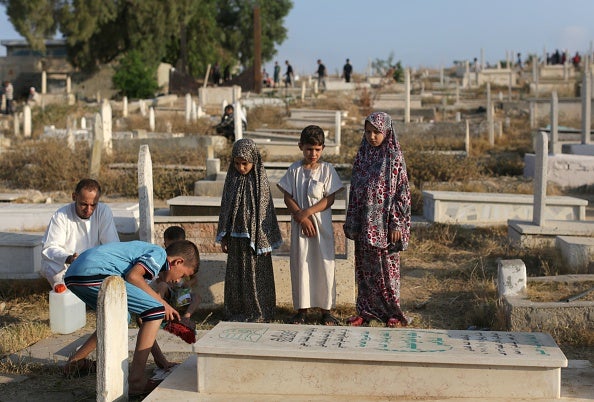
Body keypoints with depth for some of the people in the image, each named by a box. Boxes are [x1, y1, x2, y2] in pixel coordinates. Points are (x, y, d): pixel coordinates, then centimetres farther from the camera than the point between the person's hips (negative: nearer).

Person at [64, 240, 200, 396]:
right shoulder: (160, 254, 5)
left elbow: (142, 319, 29)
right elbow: (132, 276, -15)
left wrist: (161, 360, 29)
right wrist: (161, 302, -3)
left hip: (74, 276, 10)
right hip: (93, 274, -10)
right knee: (156, 310, -7)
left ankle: (76, 360, 35)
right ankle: (135, 381, -10)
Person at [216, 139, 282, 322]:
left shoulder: (260, 181, -7)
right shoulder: (232, 179, 3)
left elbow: (266, 210, -5)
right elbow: (225, 208, 8)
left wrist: (266, 241, -7)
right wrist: (223, 238, 6)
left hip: (255, 235, -3)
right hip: (236, 237, 4)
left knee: (256, 274, 3)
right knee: (235, 274, 9)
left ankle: (258, 312, 13)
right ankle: (237, 311, 19)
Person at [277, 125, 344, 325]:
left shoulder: (327, 169, -1)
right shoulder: (294, 170, 2)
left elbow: (329, 199, -6)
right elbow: (288, 198, 0)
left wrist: (306, 212, -15)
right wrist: (302, 218, -12)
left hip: (322, 225, -1)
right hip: (300, 225, 1)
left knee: (324, 264, 1)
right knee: (300, 264, 5)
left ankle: (326, 309, 11)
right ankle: (302, 309, 15)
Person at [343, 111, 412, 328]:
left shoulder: (394, 159, -7)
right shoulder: (362, 156, 7)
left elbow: (402, 193, -8)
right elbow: (354, 190, 11)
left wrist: (397, 224, -13)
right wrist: (351, 223, 9)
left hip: (384, 224, -5)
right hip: (364, 224, 5)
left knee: (387, 267, 3)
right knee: (364, 268, 9)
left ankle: (393, 312, 14)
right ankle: (365, 310, 19)